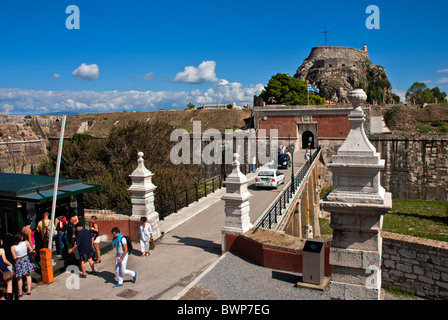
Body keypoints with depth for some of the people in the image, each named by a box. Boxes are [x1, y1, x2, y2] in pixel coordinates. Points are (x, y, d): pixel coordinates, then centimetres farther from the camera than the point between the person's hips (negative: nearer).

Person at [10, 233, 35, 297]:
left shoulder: (13, 247, -19)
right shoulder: (26, 243, -16)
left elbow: (14, 257, -13)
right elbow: (31, 250, -3)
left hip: (18, 262, -1)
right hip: (26, 260, 1)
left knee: (19, 278, 17)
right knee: (28, 276, 18)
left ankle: (20, 292, 29)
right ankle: (28, 290, 22)